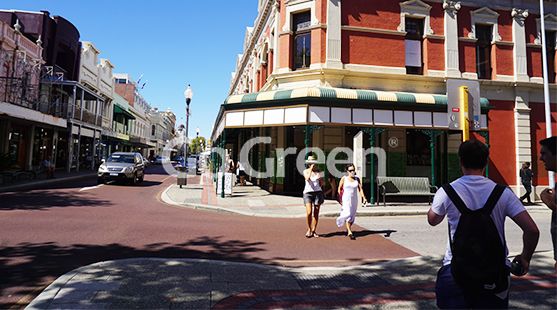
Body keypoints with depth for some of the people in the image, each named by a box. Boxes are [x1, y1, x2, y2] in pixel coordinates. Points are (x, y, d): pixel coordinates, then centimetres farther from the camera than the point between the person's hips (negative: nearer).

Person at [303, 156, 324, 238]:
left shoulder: (318, 171, 9)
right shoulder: (306, 171, 4)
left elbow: (322, 183, 18)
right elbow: (307, 178, -18)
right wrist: (311, 169, -14)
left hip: (318, 192, 2)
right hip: (308, 192, -2)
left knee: (316, 213, 3)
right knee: (309, 212, -15)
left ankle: (313, 231, 14)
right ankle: (309, 229, 8)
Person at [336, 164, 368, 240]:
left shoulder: (357, 179, 5)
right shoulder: (344, 179, -2)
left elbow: (360, 189, -2)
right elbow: (339, 189, 2)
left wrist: (364, 198, -15)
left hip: (354, 200, 4)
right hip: (346, 199, -4)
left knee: (352, 216, 10)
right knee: (348, 214, -15)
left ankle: (348, 229, 30)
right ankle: (350, 233, -17)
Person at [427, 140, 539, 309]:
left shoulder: (446, 192, -8)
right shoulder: (502, 192, -3)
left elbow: (432, 220, 10)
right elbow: (532, 230, -6)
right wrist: (525, 258, 10)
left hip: (455, 269, -2)